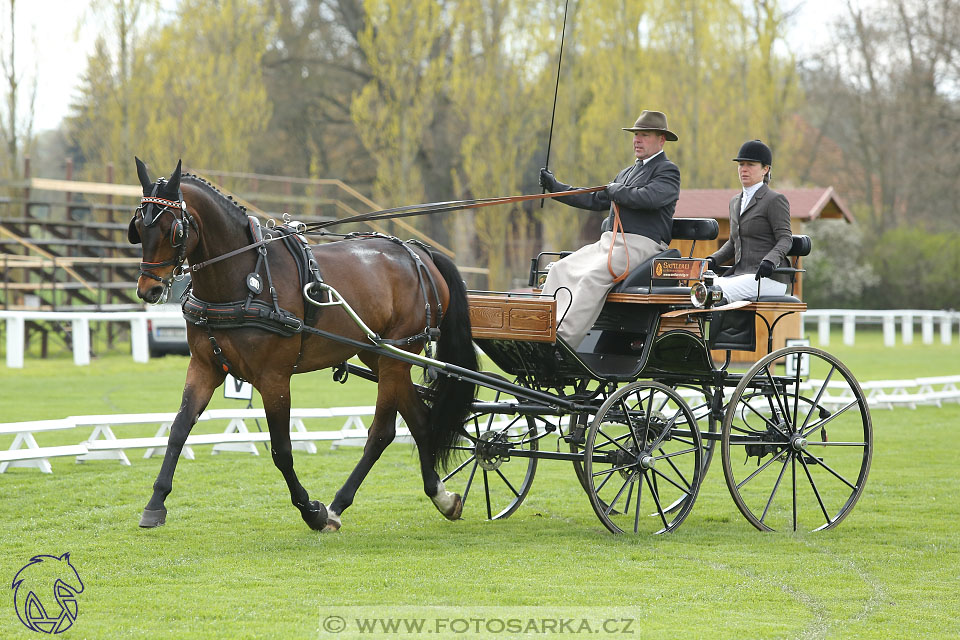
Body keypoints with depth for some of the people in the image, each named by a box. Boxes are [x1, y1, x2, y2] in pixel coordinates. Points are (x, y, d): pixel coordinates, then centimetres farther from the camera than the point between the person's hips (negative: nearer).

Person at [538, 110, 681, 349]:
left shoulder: (668, 171, -1)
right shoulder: (627, 173, 27)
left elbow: (647, 197, -21)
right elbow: (596, 200, 29)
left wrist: (616, 191, -7)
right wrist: (555, 186, 28)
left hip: (642, 245, -9)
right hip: (610, 241, 9)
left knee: (593, 276, -30)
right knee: (561, 270, -8)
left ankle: (564, 339, -36)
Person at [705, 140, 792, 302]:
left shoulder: (775, 200, -2)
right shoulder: (735, 202, 22)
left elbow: (785, 239, -10)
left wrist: (770, 260, -29)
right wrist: (713, 260, 10)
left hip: (768, 278, -7)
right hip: (740, 274, 7)